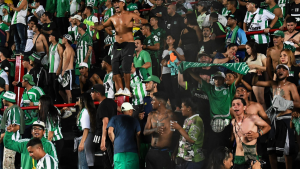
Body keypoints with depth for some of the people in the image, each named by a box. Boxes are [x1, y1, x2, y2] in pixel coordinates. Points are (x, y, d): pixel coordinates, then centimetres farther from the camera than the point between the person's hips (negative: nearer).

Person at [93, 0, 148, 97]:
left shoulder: (129, 15, 1)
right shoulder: (113, 18, 15)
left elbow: (145, 21, -4)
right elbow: (103, 26, 17)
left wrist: (138, 22, -27)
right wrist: (95, 27, -5)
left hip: (128, 44, -5)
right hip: (117, 45, 5)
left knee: (125, 67, -15)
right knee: (114, 67, -3)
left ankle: (127, 89, -5)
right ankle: (120, 89, 4)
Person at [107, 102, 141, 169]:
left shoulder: (114, 118, 13)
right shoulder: (134, 120, 14)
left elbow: (110, 132, 0)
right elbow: (138, 135, 6)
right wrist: (138, 150, 12)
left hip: (119, 150, 0)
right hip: (132, 150, 0)